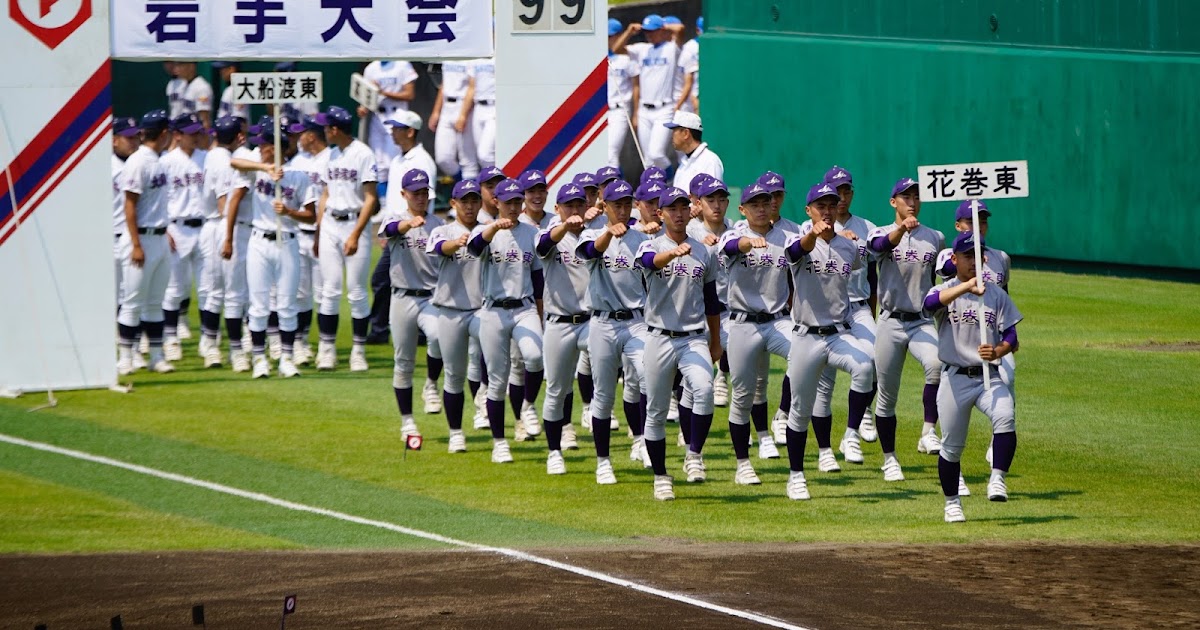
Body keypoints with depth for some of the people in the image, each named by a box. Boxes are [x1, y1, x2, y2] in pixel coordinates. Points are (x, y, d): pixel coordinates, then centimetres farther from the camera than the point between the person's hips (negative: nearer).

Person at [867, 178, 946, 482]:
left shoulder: (936, 238, 10)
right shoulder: (881, 233, 1)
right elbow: (881, 244, -25)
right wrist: (901, 229, -46)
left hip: (923, 322, 1)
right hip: (891, 322, -1)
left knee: (936, 363, -31)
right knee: (886, 396, 4)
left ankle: (928, 432, -24)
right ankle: (889, 459, 18)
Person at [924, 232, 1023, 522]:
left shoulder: (996, 294, 8)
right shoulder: (945, 291, 1)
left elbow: (1011, 337, 4)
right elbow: (931, 302, -25)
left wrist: (998, 351, -20)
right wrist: (966, 287, -41)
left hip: (989, 377, 1)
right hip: (955, 378, -1)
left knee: (1005, 417, -28)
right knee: (951, 445, 3)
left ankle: (997, 479, -22)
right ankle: (952, 503, 20)